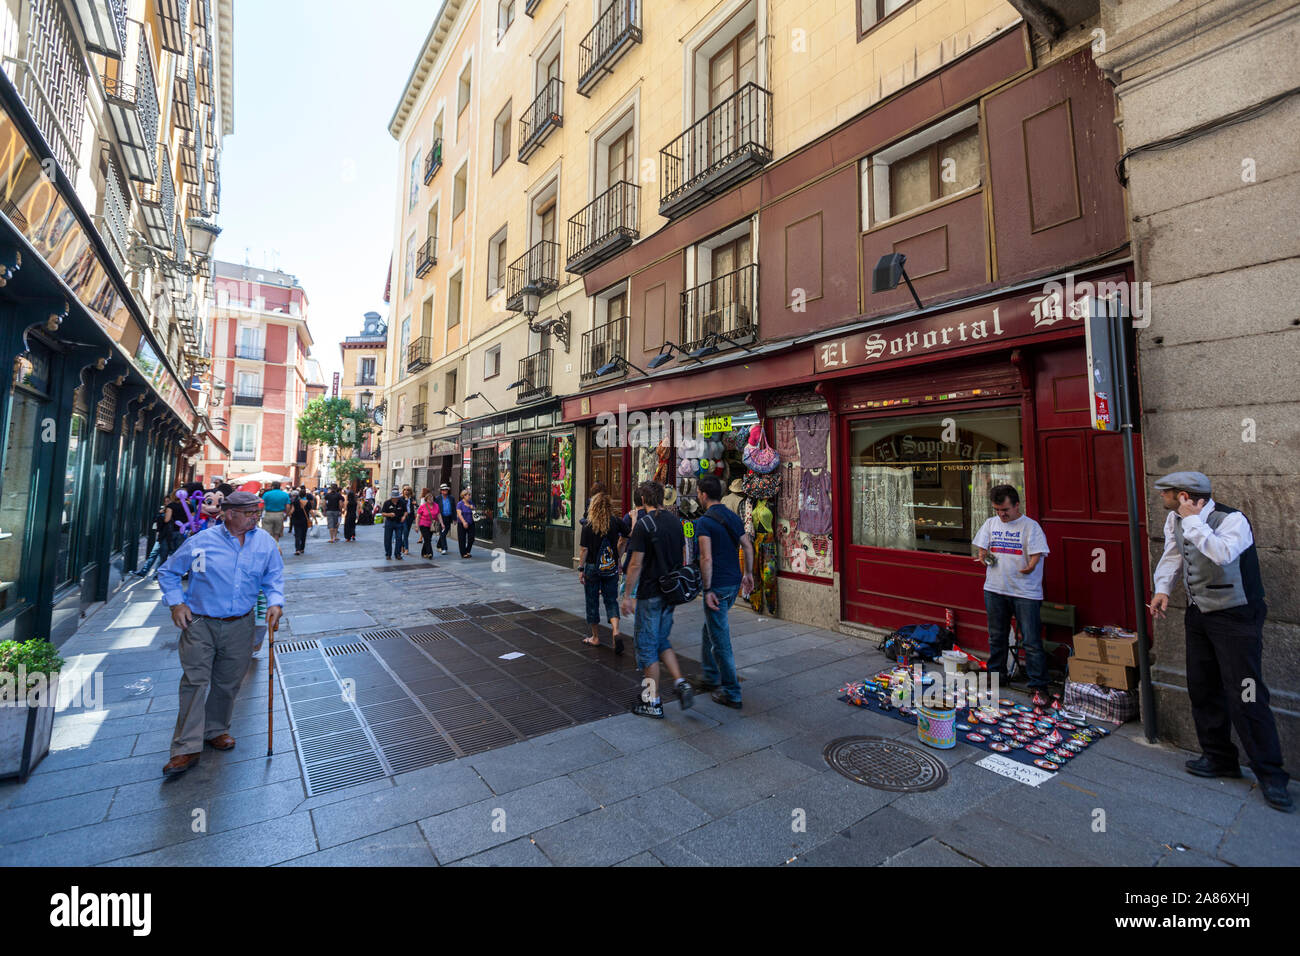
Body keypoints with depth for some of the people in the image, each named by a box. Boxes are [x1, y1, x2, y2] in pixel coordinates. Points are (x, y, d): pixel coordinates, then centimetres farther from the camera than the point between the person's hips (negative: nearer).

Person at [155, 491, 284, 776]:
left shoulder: (265, 541, -1)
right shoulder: (200, 542, -7)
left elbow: (274, 576, 7)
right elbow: (167, 572, 7)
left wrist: (275, 602, -9)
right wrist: (176, 603, -4)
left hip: (240, 626, 2)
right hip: (199, 624, -2)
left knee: (228, 683, 12)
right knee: (195, 681, -4)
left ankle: (216, 730, 33)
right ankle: (187, 748, 4)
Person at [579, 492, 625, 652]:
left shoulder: (588, 525, -10)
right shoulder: (616, 522, -4)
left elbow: (584, 549, -8)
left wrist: (581, 569, -2)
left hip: (593, 567, -2)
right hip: (612, 568, 2)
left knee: (592, 602, 12)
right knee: (611, 600, 10)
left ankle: (595, 637, 22)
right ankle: (616, 631, -10)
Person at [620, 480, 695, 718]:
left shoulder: (644, 524, -15)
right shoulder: (675, 521, 6)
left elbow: (636, 564, -16)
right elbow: (682, 558, 12)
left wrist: (627, 595, -8)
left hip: (650, 593, -7)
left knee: (647, 645, 6)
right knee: (661, 641, 22)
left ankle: (653, 702, 14)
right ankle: (681, 683, 9)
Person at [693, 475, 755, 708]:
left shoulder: (704, 522, -16)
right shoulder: (734, 517, 7)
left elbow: (707, 559, -23)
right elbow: (748, 546, 13)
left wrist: (707, 589, -17)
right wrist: (748, 573, 23)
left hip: (717, 586, -8)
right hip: (734, 583, 8)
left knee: (720, 640, 3)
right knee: (709, 630, 24)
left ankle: (732, 693, 12)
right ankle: (710, 677, 35)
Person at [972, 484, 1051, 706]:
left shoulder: (1031, 526, -6)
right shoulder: (991, 523, 9)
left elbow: (1036, 556, -12)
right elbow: (982, 549, 13)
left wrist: (1030, 567, -28)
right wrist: (984, 557, -6)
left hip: (1025, 592, -4)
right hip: (995, 590, 5)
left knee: (1032, 641, -3)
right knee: (996, 637, 16)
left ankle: (1038, 686, 6)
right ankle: (996, 674, 30)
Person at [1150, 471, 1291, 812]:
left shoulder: (1232, 520, -21)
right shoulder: (1175, 521, 0)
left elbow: (1223, 553, -39)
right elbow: (1171, 556, 10)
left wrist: (1192, 520, -32)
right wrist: (1162, 589, -3)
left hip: (1236, 618, -7)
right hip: (1199, 615, 7)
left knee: (1244, 696, -6)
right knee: (1203, 690, 14)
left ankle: (1270, 775, 10)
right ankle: (1219, 758, 29)